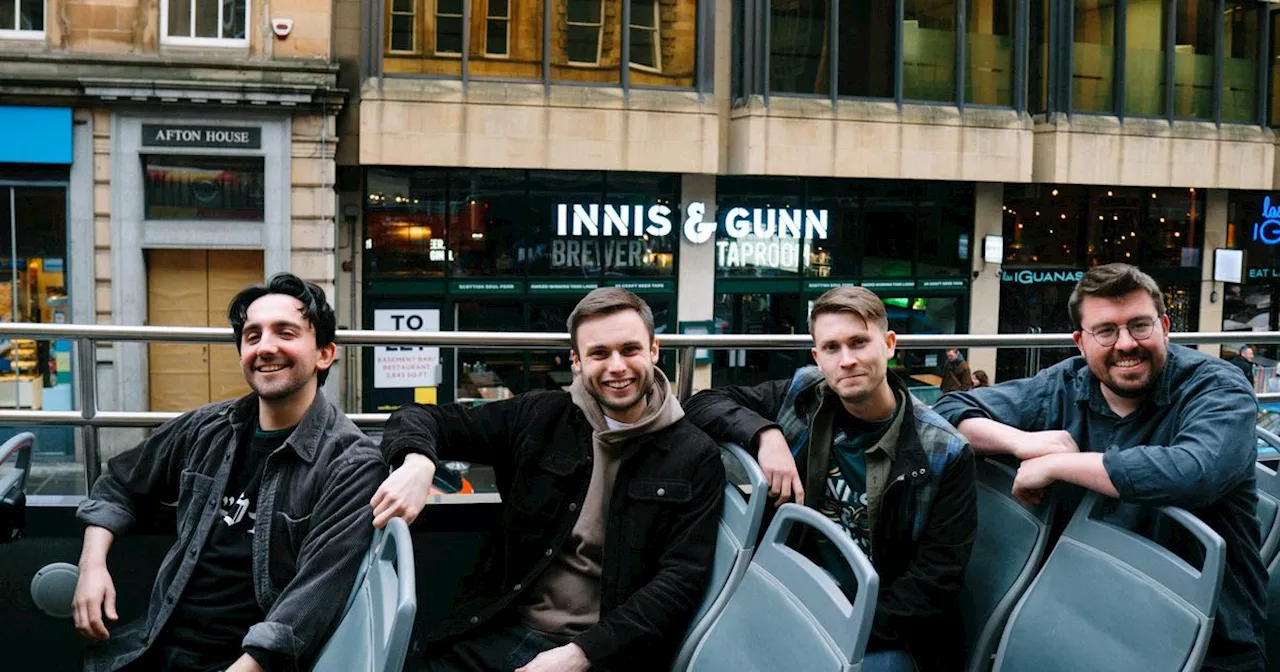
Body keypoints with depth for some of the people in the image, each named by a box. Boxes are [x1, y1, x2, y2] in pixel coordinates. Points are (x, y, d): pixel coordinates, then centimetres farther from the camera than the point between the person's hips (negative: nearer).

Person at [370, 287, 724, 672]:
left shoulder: (696, 459, 0)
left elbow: (680, 579, -5)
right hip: (497, 634, 2)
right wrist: (417, 463, -15)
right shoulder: (539, 417, 6)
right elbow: (428, 420, 10)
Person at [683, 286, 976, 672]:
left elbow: (937, 575, -8)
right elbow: (703, 404, 2)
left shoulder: (943, 453, -7)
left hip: (884, 634, -2)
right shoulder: (802, 397, 0)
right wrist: (765, 434, -17)